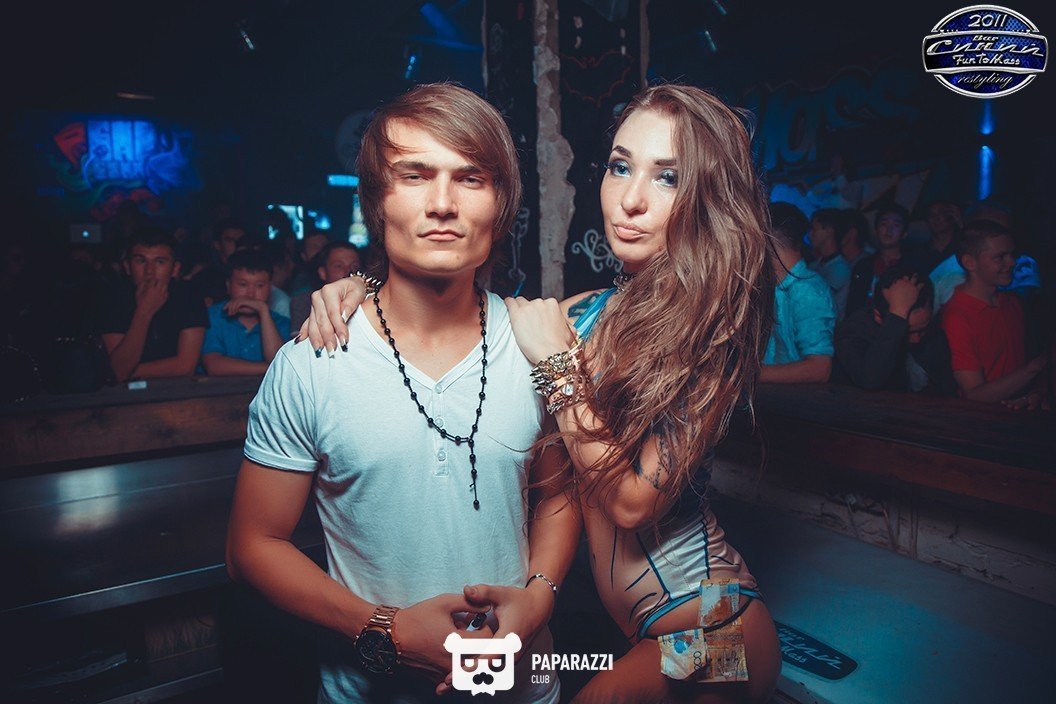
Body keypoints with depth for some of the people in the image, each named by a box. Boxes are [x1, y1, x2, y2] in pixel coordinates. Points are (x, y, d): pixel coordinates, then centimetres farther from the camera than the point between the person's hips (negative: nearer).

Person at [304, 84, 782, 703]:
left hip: (704, 633, -5)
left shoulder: (713, 325, -20)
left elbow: (633, 499, -23)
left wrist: (561, 362, -21)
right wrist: (359, 288, -15)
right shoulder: (589, 312, -3)